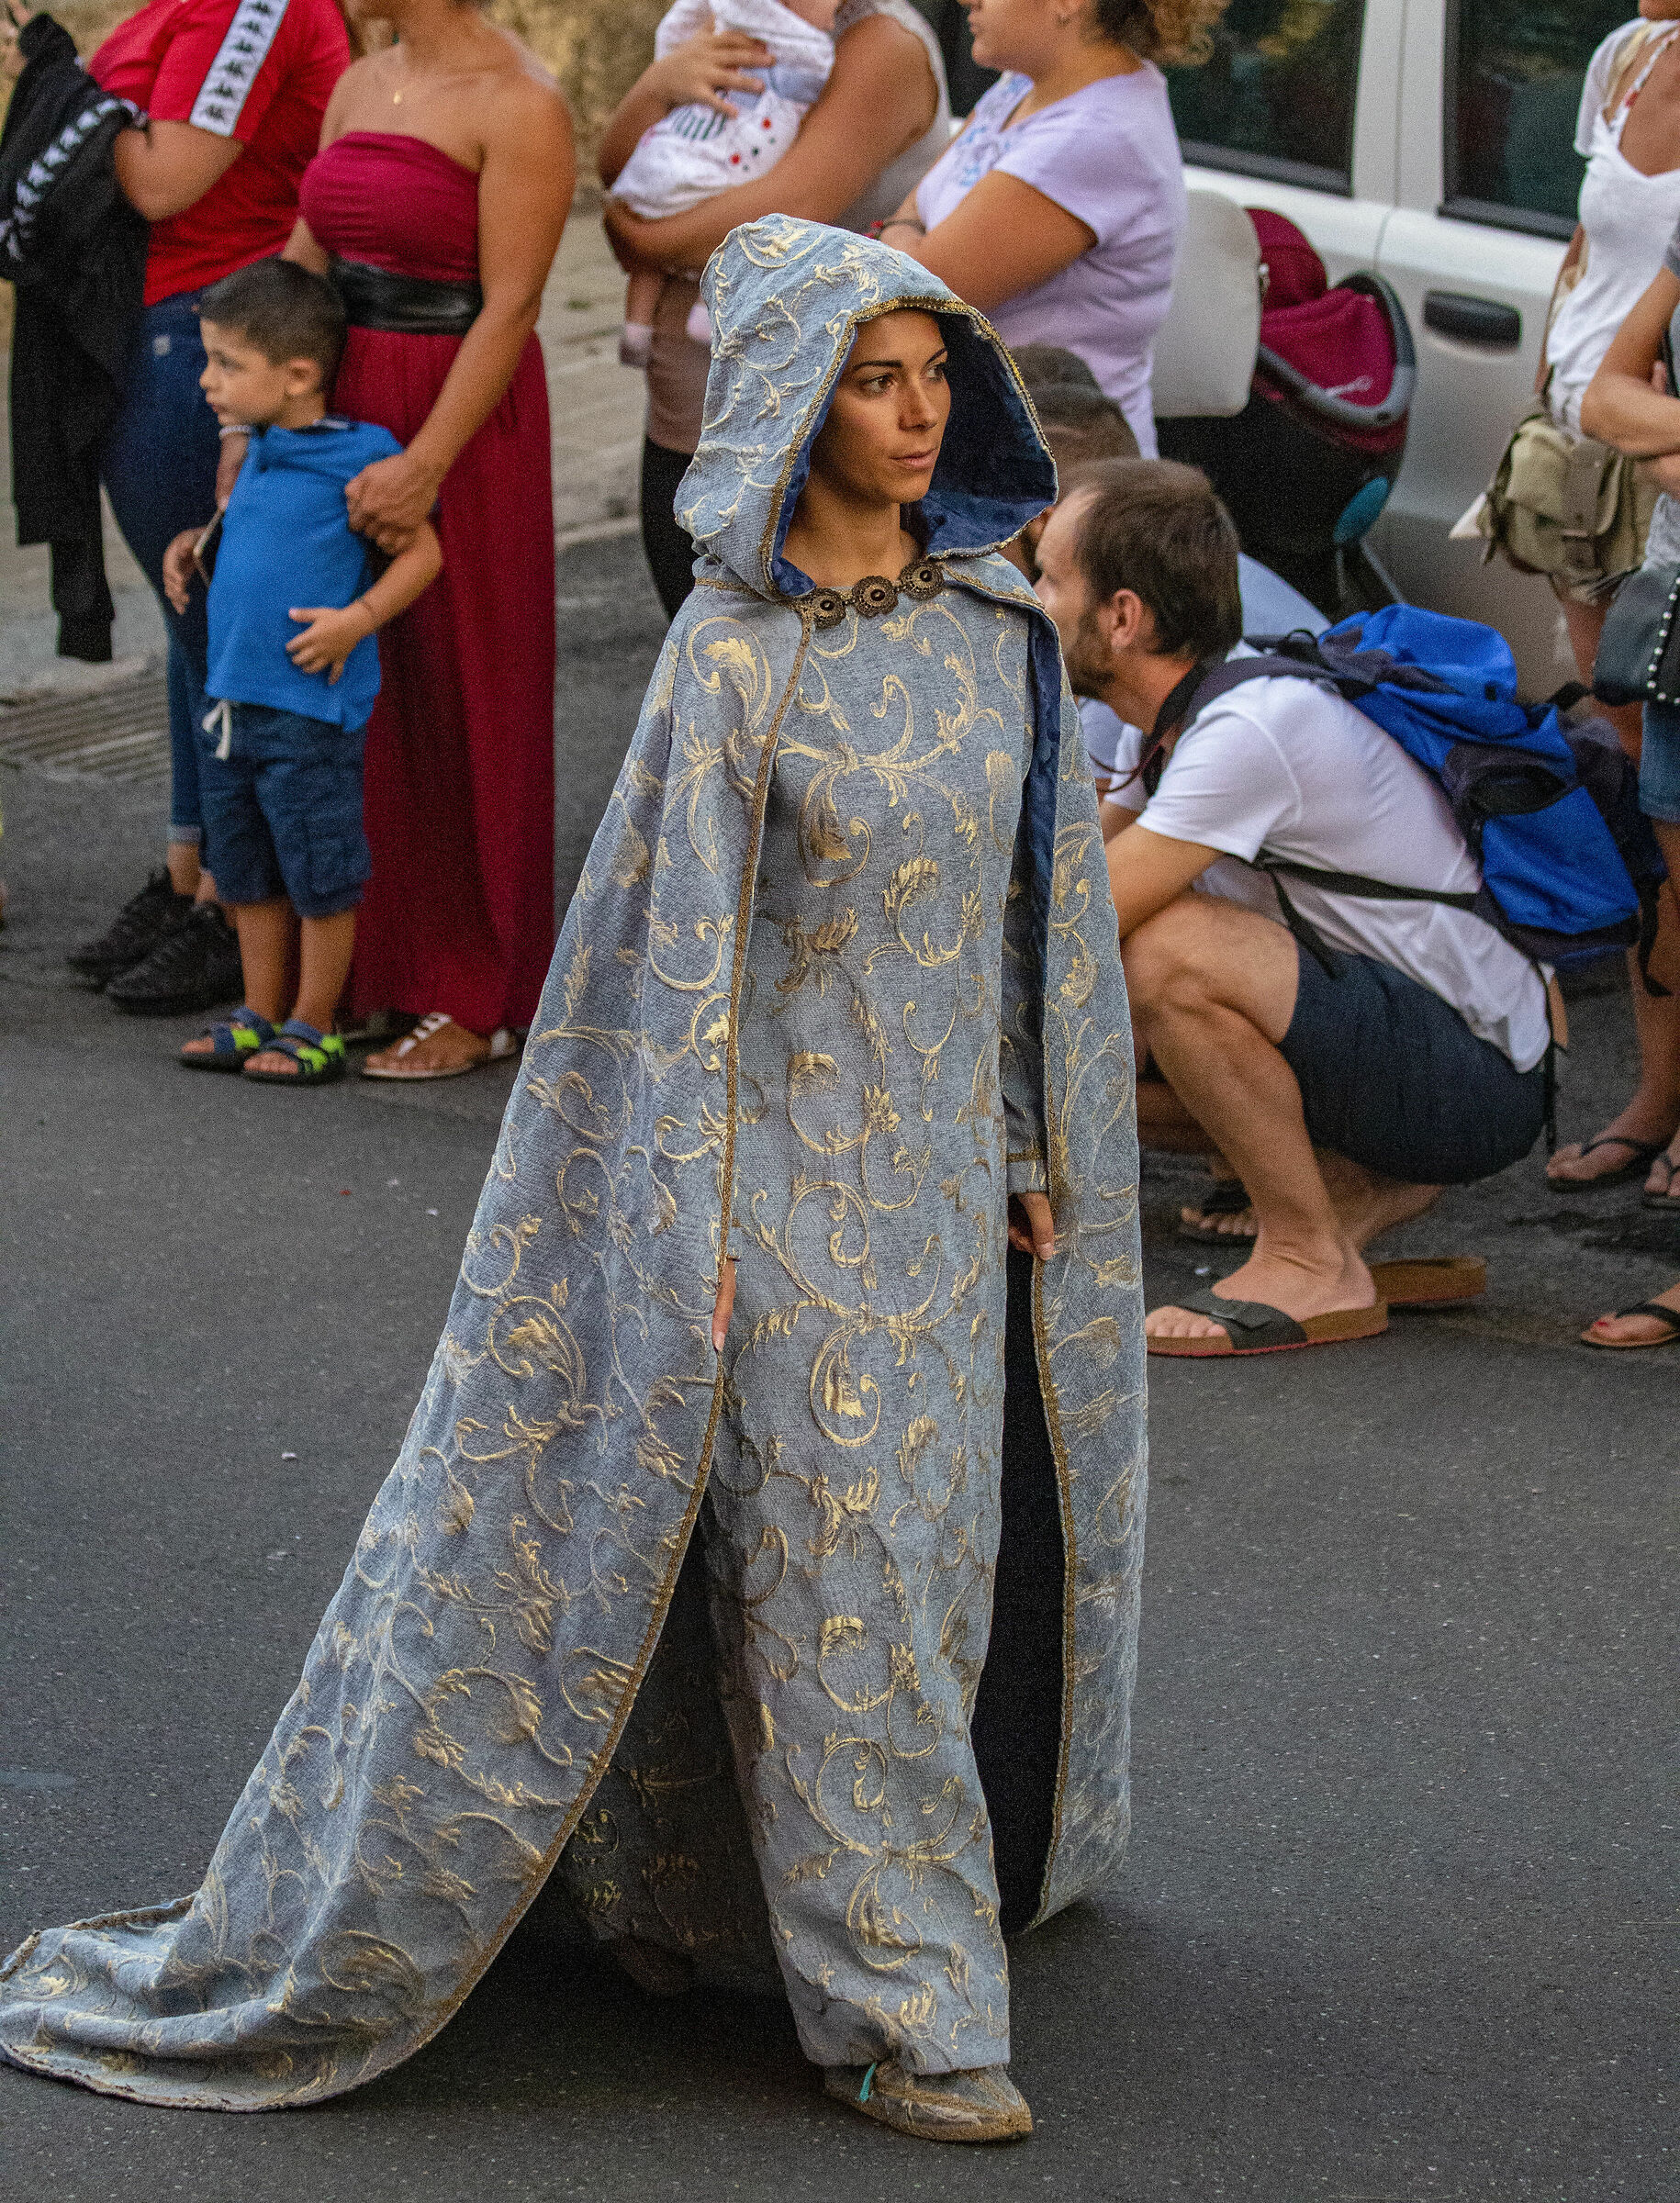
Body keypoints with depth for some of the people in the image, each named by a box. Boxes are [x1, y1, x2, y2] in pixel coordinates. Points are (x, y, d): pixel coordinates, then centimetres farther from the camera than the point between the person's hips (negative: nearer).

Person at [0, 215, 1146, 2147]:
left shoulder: (993, 622, 4)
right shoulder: (733, 657, -13)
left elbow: (1045, 896, 10)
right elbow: (682, 955, -13)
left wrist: (1048, 1153, 9)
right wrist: (699, 1240, -15)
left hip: (948, 1169, 6)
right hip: (798, 1171, -6)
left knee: (956, 1529, 14)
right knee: (836, 1569, -1)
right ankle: (900, 2006, 8)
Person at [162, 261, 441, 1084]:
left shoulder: (358, 459, -14)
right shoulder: (259, 454, 10)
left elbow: (421, 553, -11)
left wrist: (358, 619, -21)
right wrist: (194, 546, 16)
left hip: (308, 711, -8)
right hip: (231, 702, 8)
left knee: (319, 877, 2)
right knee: (249, 874, 16)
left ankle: (314, 1027, 13)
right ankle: (259, 1014, 27)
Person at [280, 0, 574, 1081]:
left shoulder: (516, 105, -12)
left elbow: (510, 307, -17)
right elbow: (304, 260, 14)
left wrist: (427, 464, -23)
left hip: (464, 426, -7)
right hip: (346, 411, 7)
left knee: (465, 700, 1)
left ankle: (479, 1001, 9)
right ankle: (379, 966, 21)